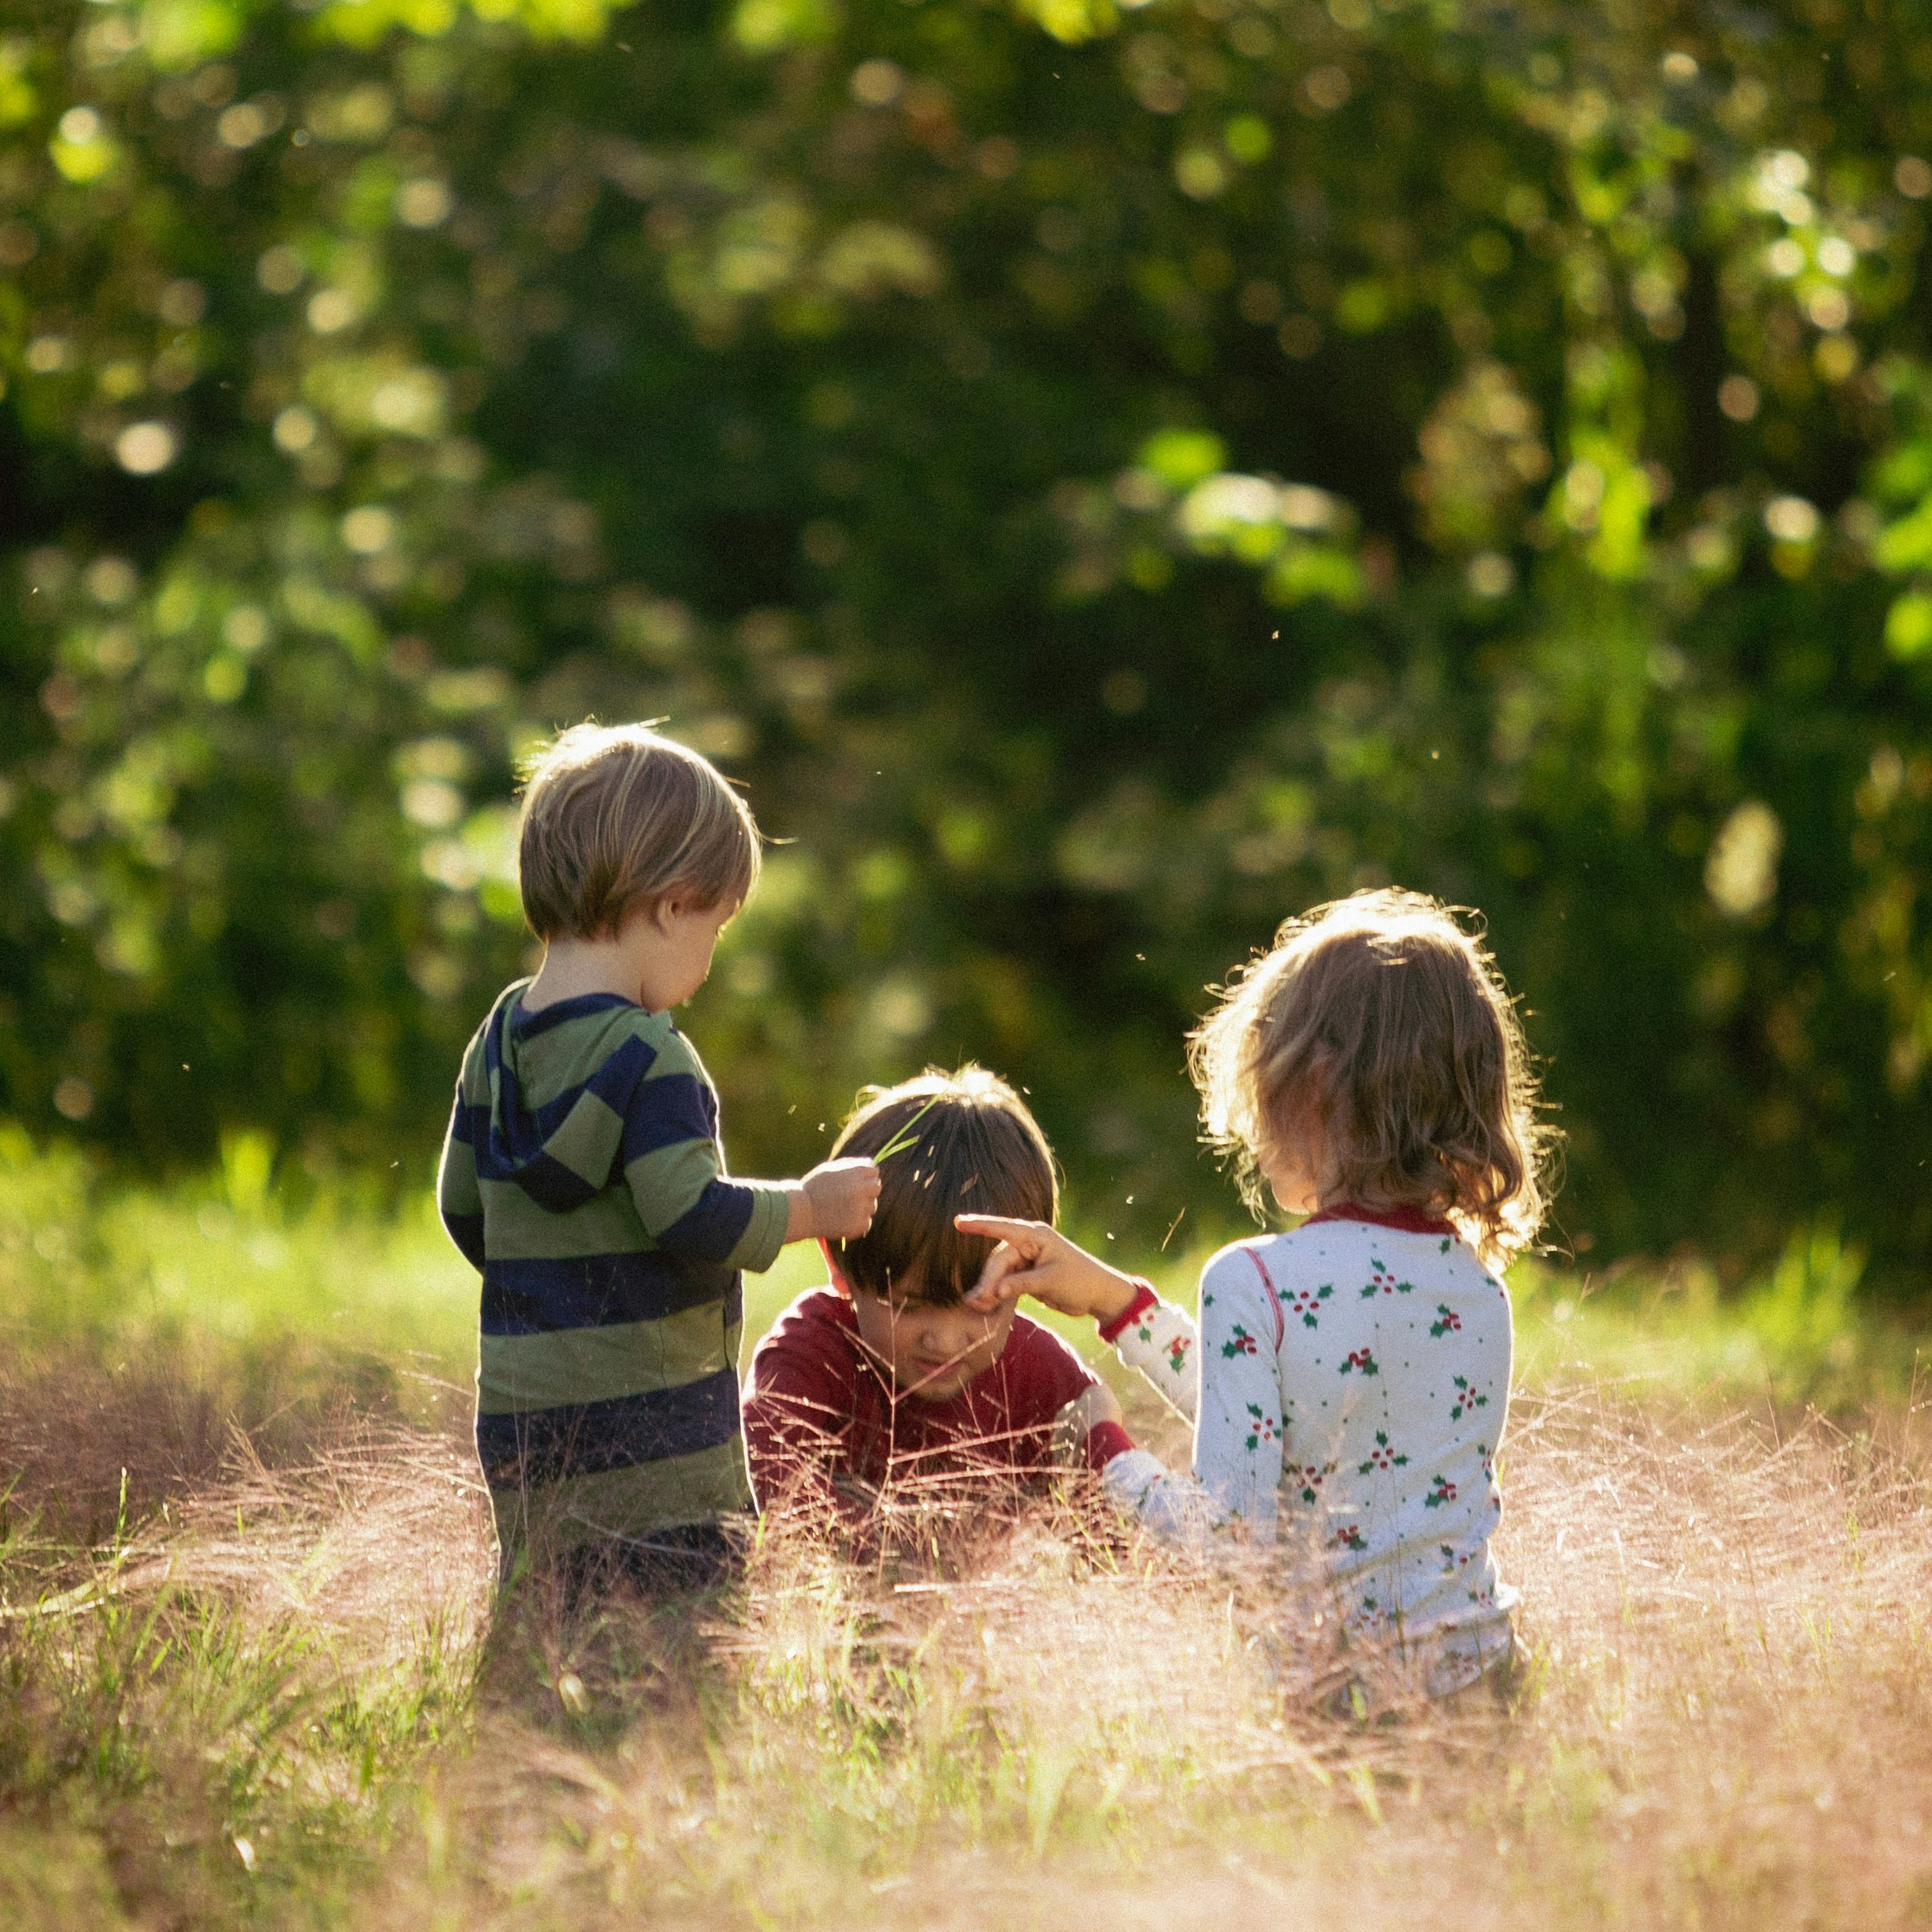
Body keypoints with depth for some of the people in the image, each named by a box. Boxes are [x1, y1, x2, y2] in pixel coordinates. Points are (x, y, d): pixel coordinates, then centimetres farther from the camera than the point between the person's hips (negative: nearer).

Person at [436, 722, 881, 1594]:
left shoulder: (500, 1039, 11)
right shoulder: (646, 1056, -15)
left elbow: (463, 1209, 17)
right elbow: (694, 1219, -21)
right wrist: (812, 1207, -6)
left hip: (520, 1419, 8)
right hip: (643, 1431, -8)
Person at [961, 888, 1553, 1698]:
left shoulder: (1255, 1283, -14)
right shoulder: (1479, 1276, 8)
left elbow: (1231, 1530, -17)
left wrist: (1116, 1466, 1)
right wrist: (1113, 1298, 19)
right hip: (1473, 1655, 6)